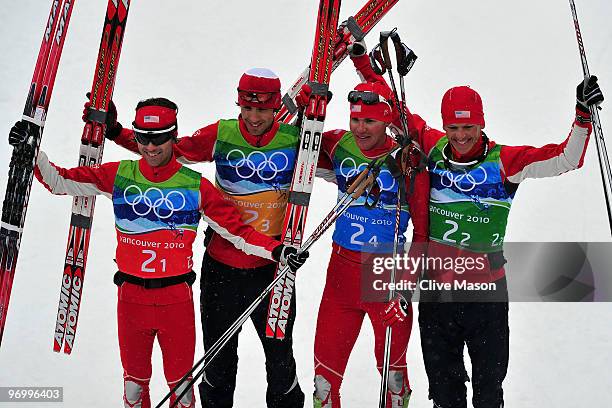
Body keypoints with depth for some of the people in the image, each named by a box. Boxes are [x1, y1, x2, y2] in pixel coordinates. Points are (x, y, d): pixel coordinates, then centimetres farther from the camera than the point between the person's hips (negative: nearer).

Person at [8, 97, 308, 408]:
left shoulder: (195, 185, -4)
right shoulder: (119, 175, -1)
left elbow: (235, 229, -4)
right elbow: (60, 181, 4)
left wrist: (276, 251, -15)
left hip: (177, 297, -1)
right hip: (131, 295, 2)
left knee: (180, 381, 11)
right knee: (135, 379, 17)